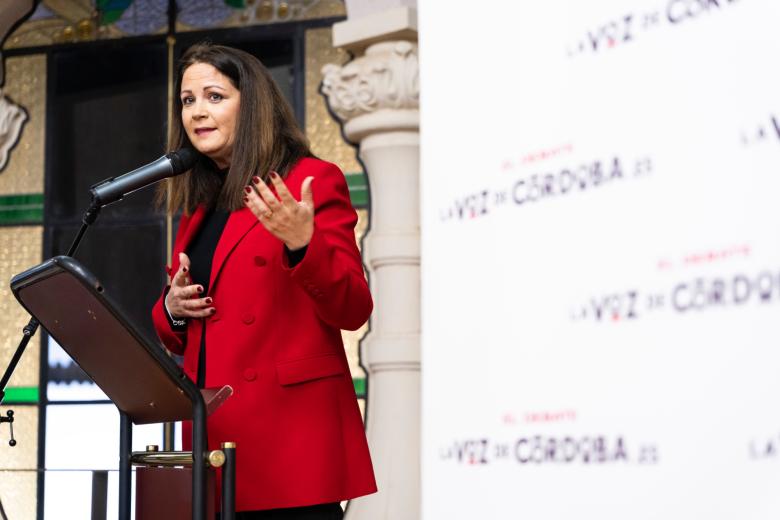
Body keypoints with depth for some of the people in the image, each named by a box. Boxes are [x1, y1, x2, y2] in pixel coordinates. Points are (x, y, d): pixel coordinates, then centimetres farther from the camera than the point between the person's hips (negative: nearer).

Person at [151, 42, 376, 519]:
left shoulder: (314, 180, -2)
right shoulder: (199, 207, 17)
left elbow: (353, 311, -8)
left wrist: (302, 244, -23)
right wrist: (172, 309, 2)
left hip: (291, 435, -6)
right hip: (216, 435, 6)